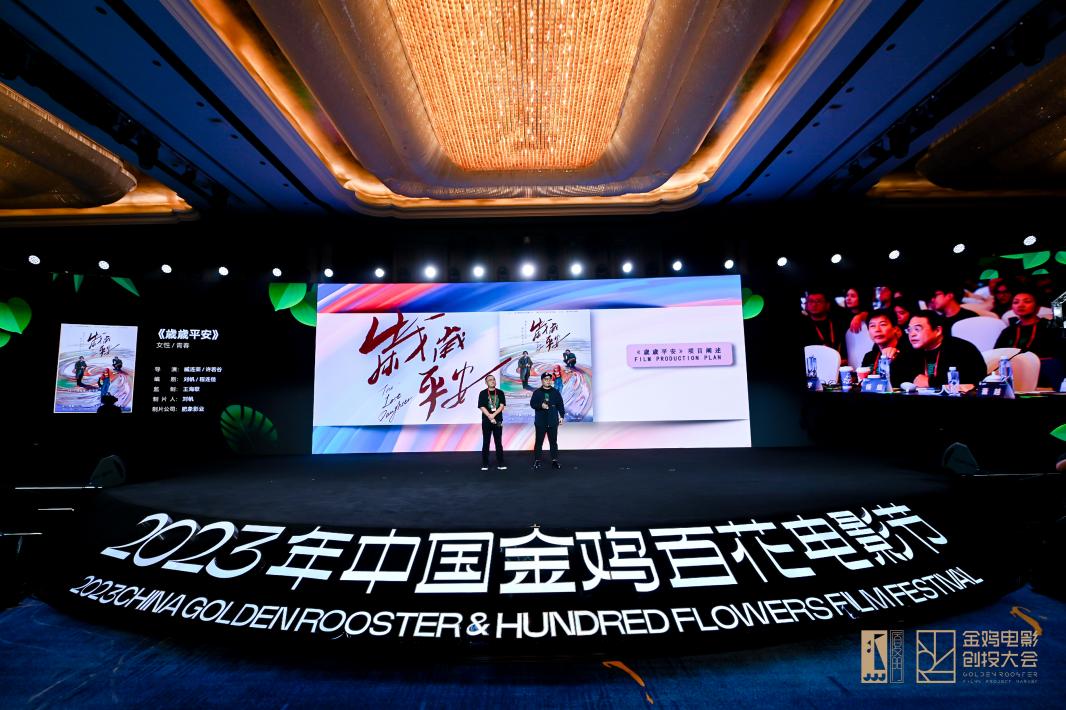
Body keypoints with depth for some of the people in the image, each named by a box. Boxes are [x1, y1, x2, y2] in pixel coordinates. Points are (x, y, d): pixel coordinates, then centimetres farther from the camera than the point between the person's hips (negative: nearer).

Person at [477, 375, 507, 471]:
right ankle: (484, 464, 9)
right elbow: (482, 407, -7)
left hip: (498, 421, 2)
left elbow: (502, 406, -3)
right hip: (486, 421, -1)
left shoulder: (500, 393, 6)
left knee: (499, 442, 5)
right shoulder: (483, 393, 1)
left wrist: (493, 415, -16)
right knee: (486, 443, 2)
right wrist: (490, 417, -16)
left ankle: (500, 464, 9)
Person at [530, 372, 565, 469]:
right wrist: (541, 405, -22)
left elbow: (560, 405, 7)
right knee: (539, 442, 4)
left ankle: (555, 460, 15)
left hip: (553, 422, 1)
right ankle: (537, 460, 13)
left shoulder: (555, 392, 6)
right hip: (540, 422, -1)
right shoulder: (537, 392, 1)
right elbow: (532, 404, -5)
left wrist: (562, 416, 1)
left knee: (553, 442, 7)